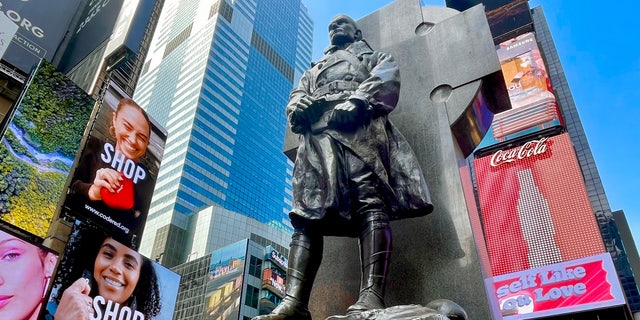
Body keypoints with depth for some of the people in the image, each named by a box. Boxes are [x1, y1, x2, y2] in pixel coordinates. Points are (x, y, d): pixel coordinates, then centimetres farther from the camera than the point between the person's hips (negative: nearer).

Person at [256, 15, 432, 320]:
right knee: (308, 211, -16)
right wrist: (300, 106, -1)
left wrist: (356, 101, -13)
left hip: (361, 126, -3)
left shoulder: (375, 57, 31)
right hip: (316, 134, 4)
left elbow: (386, 80, 8)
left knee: (369, 199, -26)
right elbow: (295, 97, 26)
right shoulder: (314, 69, 42)